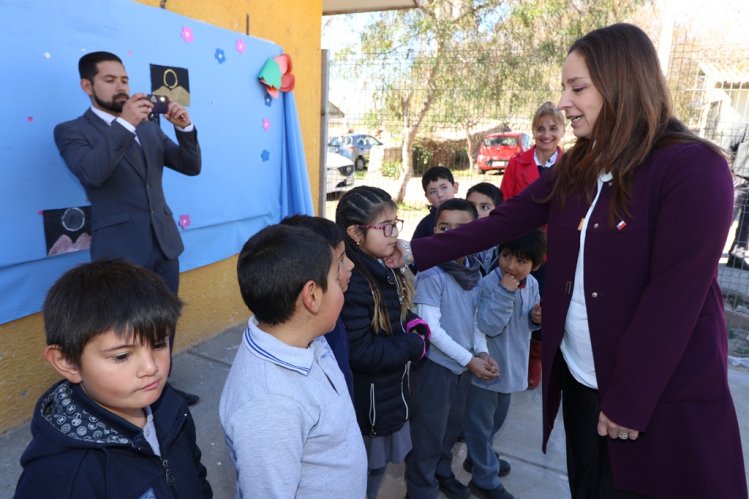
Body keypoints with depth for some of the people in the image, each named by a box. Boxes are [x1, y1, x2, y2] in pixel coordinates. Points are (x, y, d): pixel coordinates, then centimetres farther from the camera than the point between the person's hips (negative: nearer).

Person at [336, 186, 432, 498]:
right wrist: (416, 345, -19)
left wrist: (415, 324, -8)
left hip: (390, 394, 9)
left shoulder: (384, 271, 1)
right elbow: (361, 354, -30)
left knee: (377, 467, 26)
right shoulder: (352, 284, -29)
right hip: (368, 403, -8)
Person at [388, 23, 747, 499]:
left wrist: (628, 400, -17)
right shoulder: (575, 168, 5)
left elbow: (676, 294, -19)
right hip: (579, 379, 6)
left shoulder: (694, 168, -16)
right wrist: (417, 252, -3)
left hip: (663, 394, -6)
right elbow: (504, 220, 3)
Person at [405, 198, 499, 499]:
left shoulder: (474, 273, 0)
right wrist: (469, 360, -16)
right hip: (435, 364, -6)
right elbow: (431, 329, -21)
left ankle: (442, 473, 46)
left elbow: (475, 318, 8)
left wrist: (482, 354, -3)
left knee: (453, 427, 23)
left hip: (463, 364, 7)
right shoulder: (431, 275, -20)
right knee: (429, 433, 7)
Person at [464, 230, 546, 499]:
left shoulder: (532, 284, -2)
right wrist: (505, 292, -35)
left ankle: (480, 457, 48)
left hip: (511, 365, 7)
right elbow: (490, 326, -29)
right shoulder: (489, 284, -24)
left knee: (496, 419, 26)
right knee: (481, 423, 7)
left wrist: (536, 318, -11)